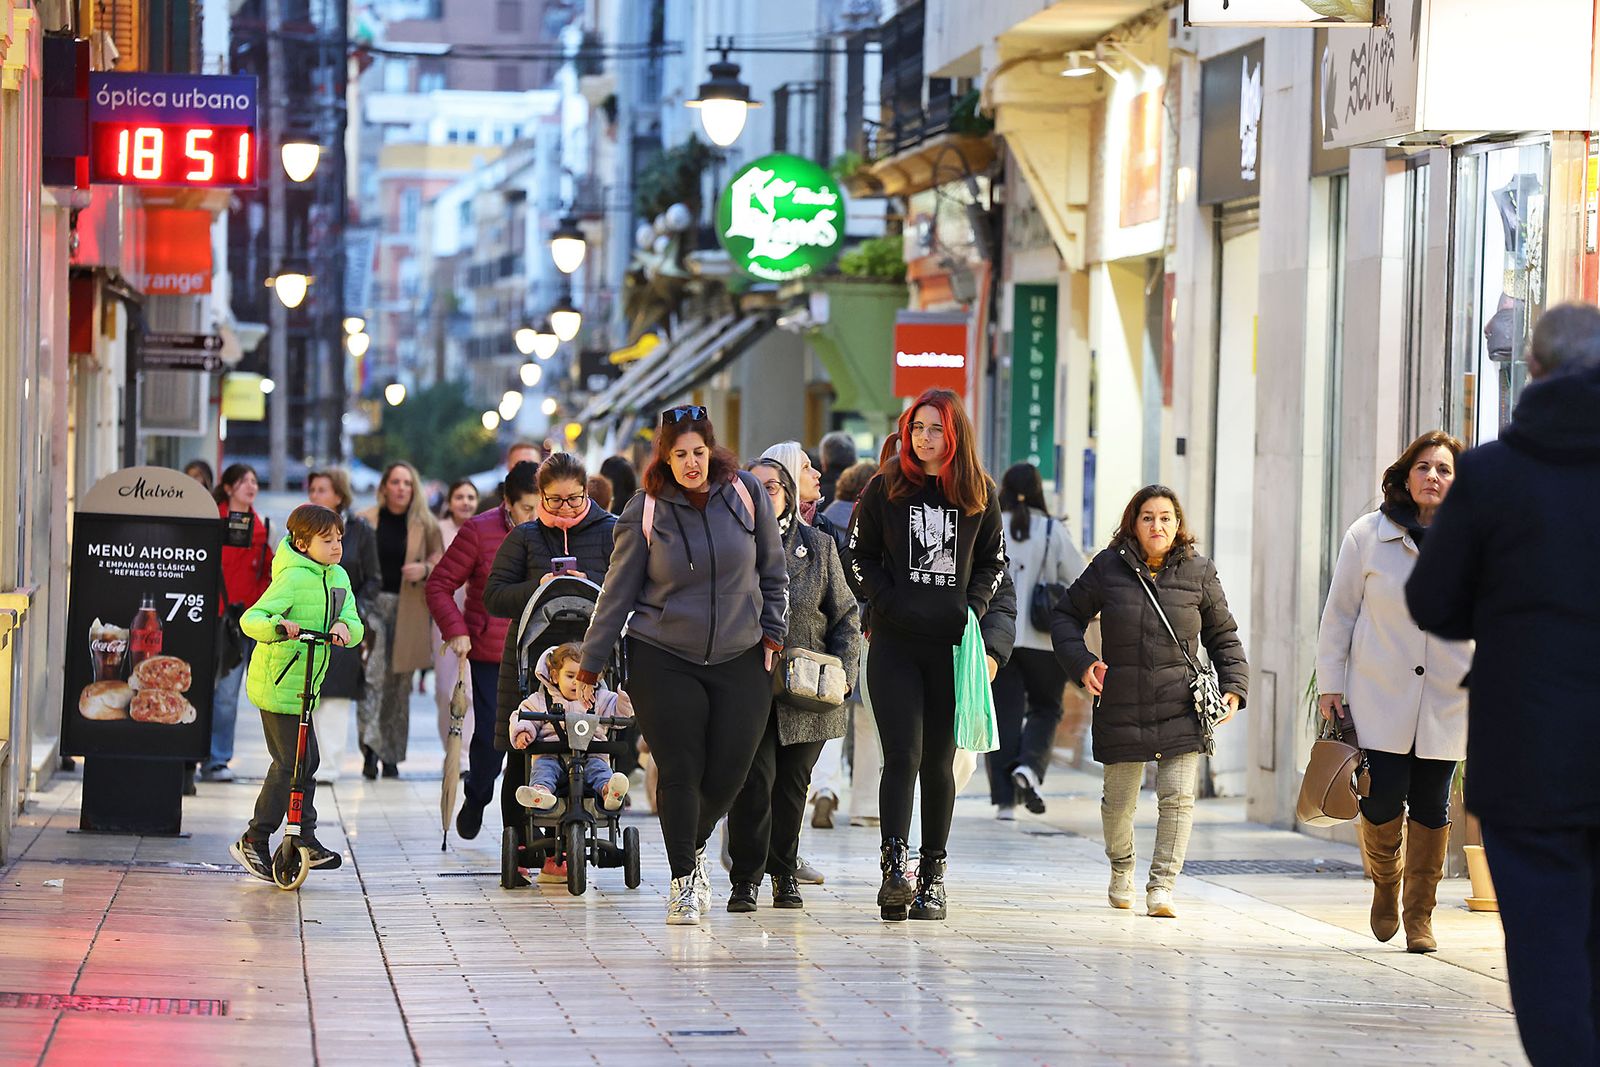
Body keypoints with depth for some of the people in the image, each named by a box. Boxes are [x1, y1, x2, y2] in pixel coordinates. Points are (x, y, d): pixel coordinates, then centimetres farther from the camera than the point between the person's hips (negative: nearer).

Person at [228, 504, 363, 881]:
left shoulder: (338, 577, 8)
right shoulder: (293, 577, -17)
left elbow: (354, 624, 2)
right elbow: (251, 619, -25)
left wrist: (345, 628, -22)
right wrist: (277, 626, -45)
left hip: (303, 686, 9)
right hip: (278, 684, -8)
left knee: (306, 761, 12)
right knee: (290, 764, -6)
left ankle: (305, 838, 20)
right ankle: (255, 841, 4)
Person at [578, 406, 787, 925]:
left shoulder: (745, 493, -1)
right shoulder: (645, 512, -6)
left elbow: (773, 572, 12)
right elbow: (617, 593, 0)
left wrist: (772, 633, 6)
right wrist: (590, 666, 1)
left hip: (739, 660, 2)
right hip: (663, 660, -2)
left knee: (728, 771, 1)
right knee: (680, 771, -6)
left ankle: (694, 848, 31)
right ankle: (683, 881, 7)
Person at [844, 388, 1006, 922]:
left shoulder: (979, 494, 7)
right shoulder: (885, 488, 3)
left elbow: (993, 561, 15)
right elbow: (860, 556, 6)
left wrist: (972, 608, -1)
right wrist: (889, 603, -8)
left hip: (953, 643, 2)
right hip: (895, 643, -2)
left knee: (939, 761, 6)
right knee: (903, 755, -13)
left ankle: (932, 874, 13)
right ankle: (894, 867, -20)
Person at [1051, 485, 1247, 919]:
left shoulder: (1198, 573, 4)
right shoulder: (1108, 568, 1)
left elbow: (1223, 635, 14)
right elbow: (1066, 615, 11)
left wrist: (1233, 685, 2)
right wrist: (1081, 662, -4)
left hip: (1181, 707, 0)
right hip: (1121, 708, 0)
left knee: (1178, 797, -11)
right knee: (1119, 801, 9)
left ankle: (1162, 887, -5)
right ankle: (1121, 869, 37)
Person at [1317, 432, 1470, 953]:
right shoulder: (1368, 535, -1)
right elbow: (1339, 612, 5)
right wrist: (1331, 684, 2)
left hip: (1447, 699, 1)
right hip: (1380, 696, -1)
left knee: (1432, 808, 3)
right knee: (1382, 802, -7)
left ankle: (1419, 914, 18)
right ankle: (1386, 885, 23)